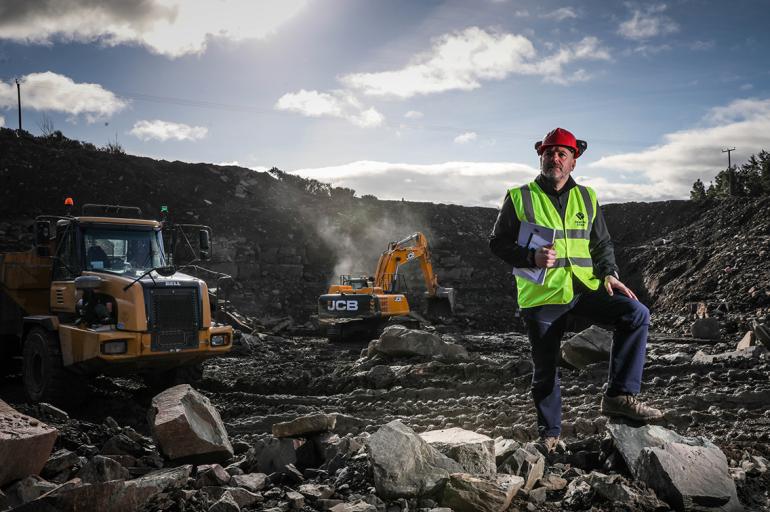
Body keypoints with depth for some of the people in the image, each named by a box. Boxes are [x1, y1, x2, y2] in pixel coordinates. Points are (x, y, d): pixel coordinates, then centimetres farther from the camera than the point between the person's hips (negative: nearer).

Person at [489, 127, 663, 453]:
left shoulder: (586, 198, 10)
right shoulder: (520, 198, 0)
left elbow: (602, 243, 16)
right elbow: (498, 243, 0)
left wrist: (608, 274, -2)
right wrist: (532, 257, -17)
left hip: (584, 288, 3)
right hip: (541, 295, -3)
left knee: (636, 314, -18)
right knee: (545, 370, 5)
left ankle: (619, 396, -13)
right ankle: (550, 433, 26)